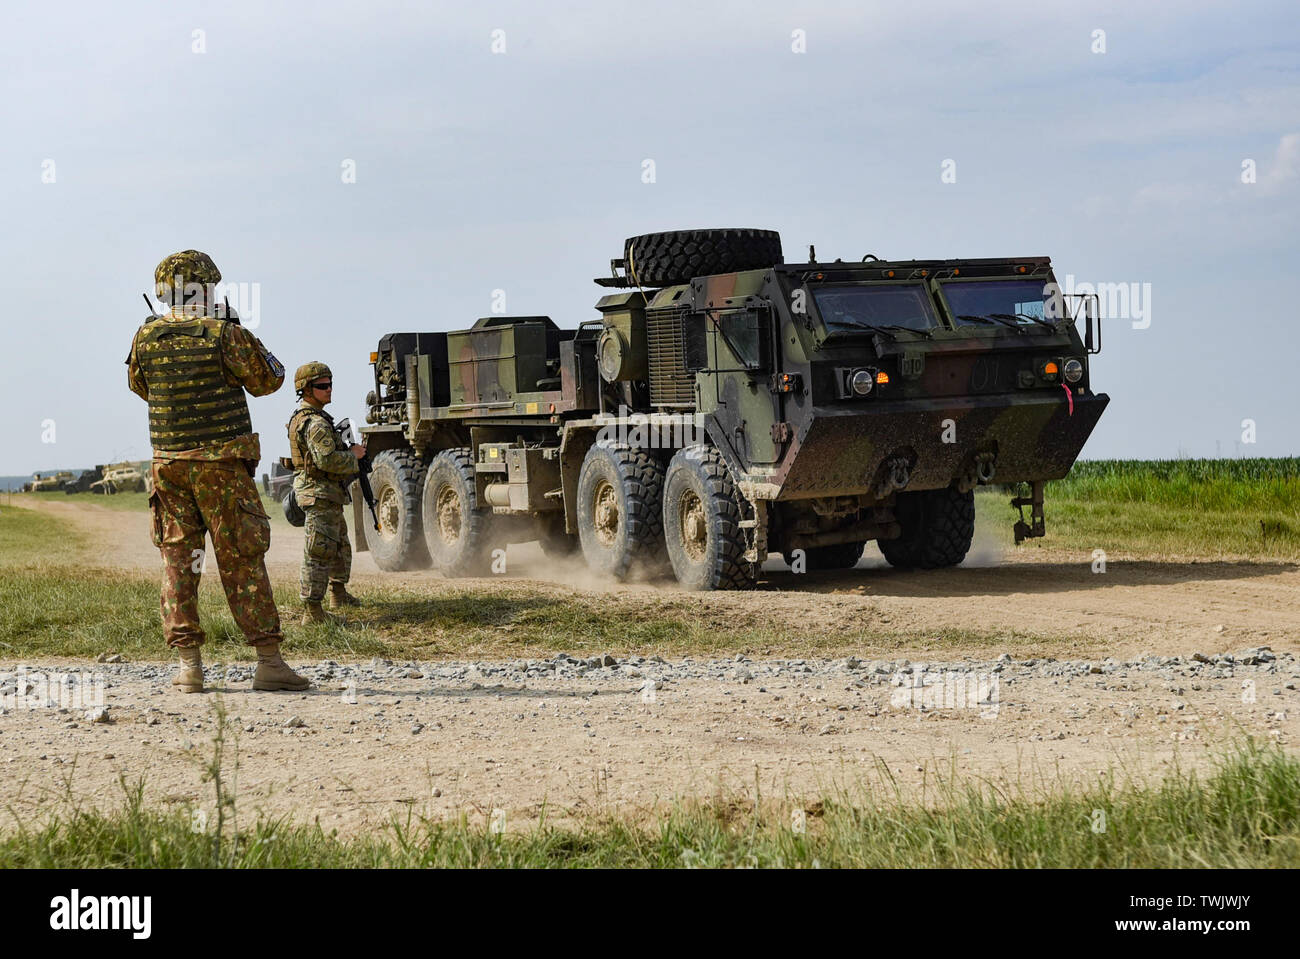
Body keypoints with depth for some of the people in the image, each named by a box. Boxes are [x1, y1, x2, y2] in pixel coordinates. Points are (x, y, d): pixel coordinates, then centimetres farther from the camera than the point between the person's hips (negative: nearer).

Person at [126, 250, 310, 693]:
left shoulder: (146, 338, 2)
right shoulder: (224, 335, -11)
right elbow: (267, 381, 3)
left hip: (169, 463, 4)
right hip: (221, 463, -3)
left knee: (178, 560, 9)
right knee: (243, 562, -1)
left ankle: (189, 664, 5)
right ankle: (269, 662, -1)